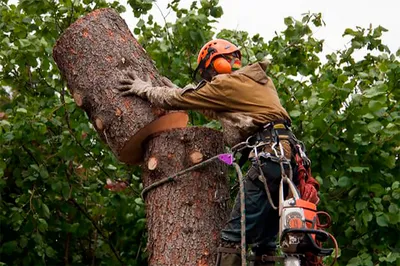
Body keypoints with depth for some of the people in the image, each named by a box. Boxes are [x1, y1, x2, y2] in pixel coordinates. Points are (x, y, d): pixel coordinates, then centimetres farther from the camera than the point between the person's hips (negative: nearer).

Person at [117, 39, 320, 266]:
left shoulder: (227, 83, 1)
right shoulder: (258, 79, 26)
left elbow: (176, 100, 11)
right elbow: (219, 110, 40)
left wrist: (143, 88, 27)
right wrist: (180, 92, 46)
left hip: (269, 156, -9)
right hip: (287, 156, 9)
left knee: (234, 237, -12)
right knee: (265, 243, 10)